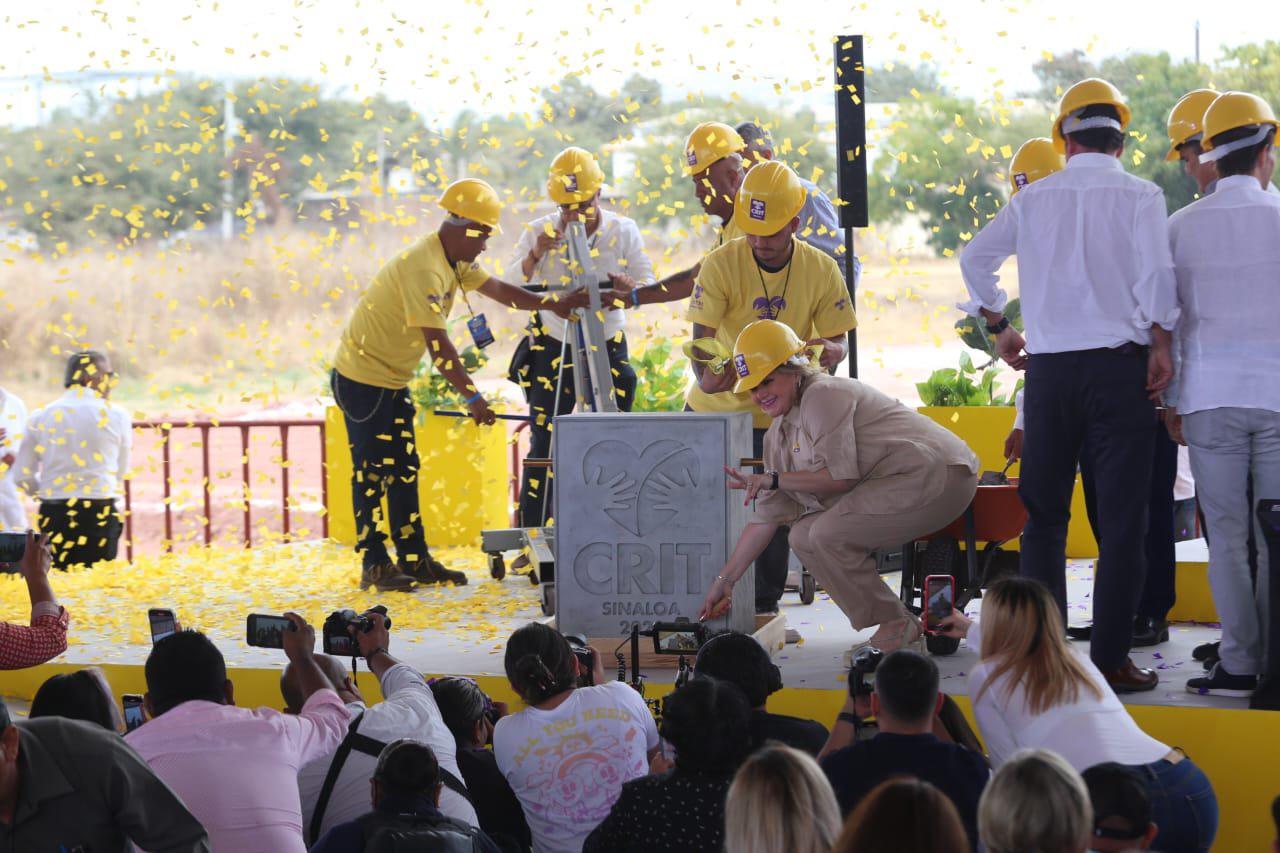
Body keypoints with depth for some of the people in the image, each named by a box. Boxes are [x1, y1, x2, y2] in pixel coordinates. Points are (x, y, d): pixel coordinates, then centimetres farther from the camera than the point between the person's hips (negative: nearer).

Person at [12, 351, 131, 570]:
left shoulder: (41, 417, 2)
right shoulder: (116, 416, -2)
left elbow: (23, 475, 2)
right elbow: (121, 472, 6)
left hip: (54, 514, 2)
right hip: (99, 513, -2)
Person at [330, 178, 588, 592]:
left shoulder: (456, 261, 5)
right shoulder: (425, 268, -27)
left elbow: (497, 289, 15)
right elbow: (437, 343, -30)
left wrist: (552, 304, 4)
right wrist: (472, 397, -29)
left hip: (392, 380, 10)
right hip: (363, 378, -10)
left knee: (403, 469, 11)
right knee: (372, 472, -5)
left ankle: (414, 559, 16)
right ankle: (375, 565, 0)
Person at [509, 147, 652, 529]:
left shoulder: (623, 231, -4)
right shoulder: (539, 232, -6)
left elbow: (647, 284, -3)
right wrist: (535, 255, -25)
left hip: (608, 351, 1)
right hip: (553, 351, -1)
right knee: (543, 446, -4)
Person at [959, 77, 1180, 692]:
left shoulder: (1036, 198, 8)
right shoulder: (1139, 196, -1)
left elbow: (974, 258, 10)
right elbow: (1155, 275, -11)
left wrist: (999, 329, 20)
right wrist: (1161, 346, -2)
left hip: (1049, 367, 3)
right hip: (1119, 364, -3)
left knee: (1044, 513, 10)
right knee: (1121, 518, 0)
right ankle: (1111, 658, -4)